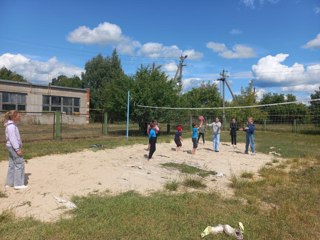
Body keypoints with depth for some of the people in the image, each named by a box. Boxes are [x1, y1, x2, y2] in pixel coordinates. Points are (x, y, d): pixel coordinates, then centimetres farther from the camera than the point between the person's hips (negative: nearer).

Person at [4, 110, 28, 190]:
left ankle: (9, 182, 22)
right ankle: (18, 184, -6)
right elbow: (12, 138, -21)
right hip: (13, 147, -10)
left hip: (12, 147, 10)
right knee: (19, 163, -8)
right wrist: (17, 149, -21)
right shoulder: (11, 126, -16)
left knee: (12, 164, 14)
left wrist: (19, 147, 19)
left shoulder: (13, 125, 14)